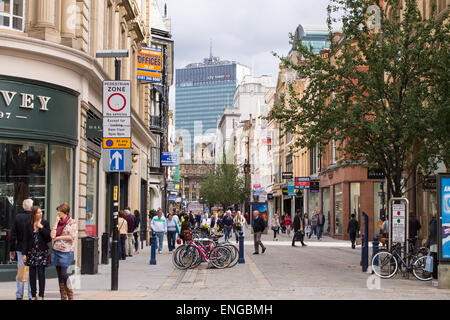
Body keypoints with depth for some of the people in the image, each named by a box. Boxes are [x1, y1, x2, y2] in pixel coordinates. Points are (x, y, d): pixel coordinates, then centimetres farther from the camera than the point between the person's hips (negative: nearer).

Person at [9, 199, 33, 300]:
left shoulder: (17, 218, 0)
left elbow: (13, 235, 3)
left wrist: (12, 249, 10)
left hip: (20, 248, 2)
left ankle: (19, 295, 9)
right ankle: (31, 295, 4)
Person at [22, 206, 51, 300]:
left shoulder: (45, 223, 2)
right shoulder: (29, 225, 5)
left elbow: (49, 237, -5)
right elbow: (25, 240, 4)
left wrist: (41, 227, -11)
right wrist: (24, 253, -1)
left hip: (42, 251, -2)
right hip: (31, 251, 2)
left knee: (41, 274, -3)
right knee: (32, 274, 4)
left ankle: (41, 296, 0)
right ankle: (33, 295, 11)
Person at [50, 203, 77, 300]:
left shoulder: (72, 222, -5)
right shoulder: (58, 222, 11)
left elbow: (71, 237, -14)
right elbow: (52, 235, 0)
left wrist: (59, 237, -7)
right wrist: (56, 222, -2)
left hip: (66, 252, -6)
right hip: (56, 250, 6)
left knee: (64, 274, -10)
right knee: (59, 275, 7)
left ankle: (70, 296, 1)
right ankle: (63, 296, 13)